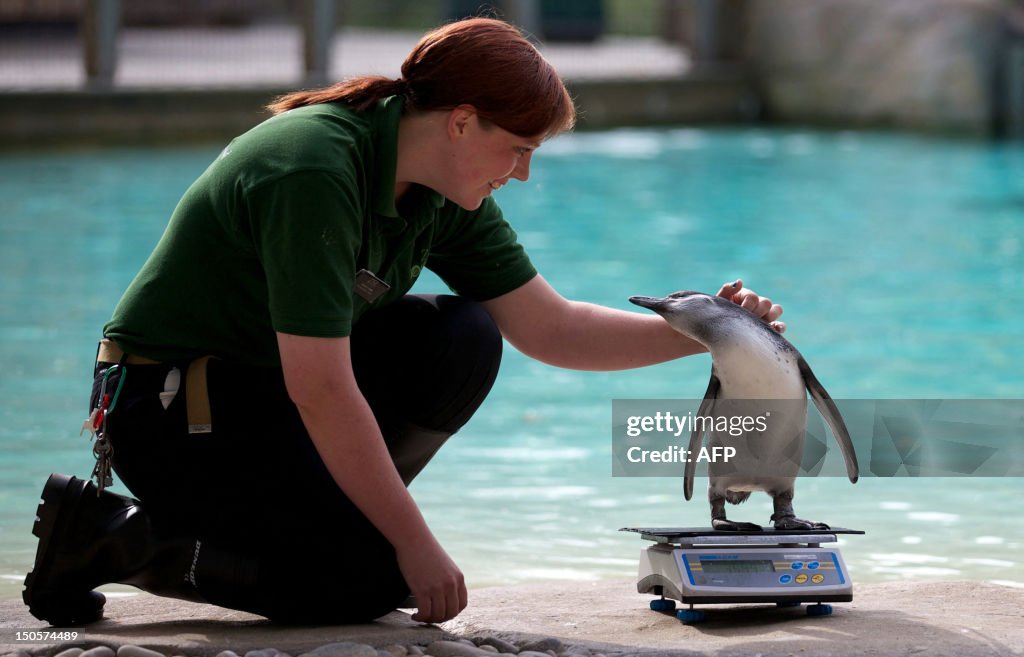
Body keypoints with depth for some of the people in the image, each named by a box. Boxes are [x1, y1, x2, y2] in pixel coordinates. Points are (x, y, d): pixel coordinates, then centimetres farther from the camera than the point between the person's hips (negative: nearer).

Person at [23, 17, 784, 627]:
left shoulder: (444, 196, -1)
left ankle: (327, 511, 1)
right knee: (377, 577, -16)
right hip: (169, 411, -8)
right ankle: (115, 533, -8)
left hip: (263, 381, 8)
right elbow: (320, 391, -29)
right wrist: (416, 544, -24)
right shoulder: (314, 172, -28)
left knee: (463, 342, -7)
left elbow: (551, 329, 7)